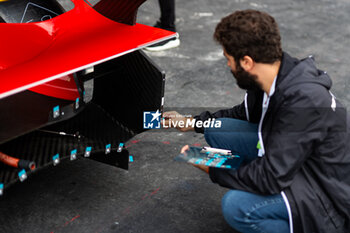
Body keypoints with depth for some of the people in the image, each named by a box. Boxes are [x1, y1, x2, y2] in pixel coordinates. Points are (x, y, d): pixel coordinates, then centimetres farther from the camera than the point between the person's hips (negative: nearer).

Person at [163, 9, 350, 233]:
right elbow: (244, 113, 17)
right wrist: (192, 122, 16)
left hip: (329, 195, -8)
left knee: (236, 207, -31)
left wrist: (214, 172, -15)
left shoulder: (304, 101, -32)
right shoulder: (273, 79, -6)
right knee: (216, 130, -2)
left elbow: (271, 178, -30)